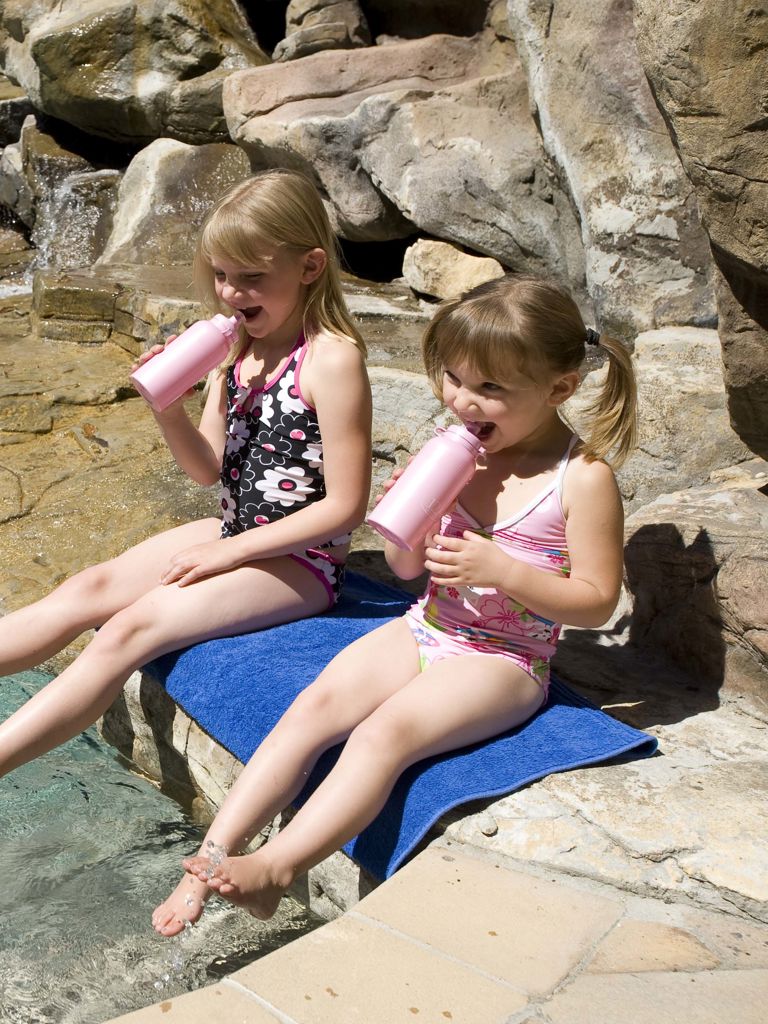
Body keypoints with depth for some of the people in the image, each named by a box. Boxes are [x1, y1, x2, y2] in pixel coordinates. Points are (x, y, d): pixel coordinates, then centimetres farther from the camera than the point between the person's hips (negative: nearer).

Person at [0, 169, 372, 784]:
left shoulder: (332, 358, -19)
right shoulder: (234, 348, 4)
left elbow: (345, 506, -20)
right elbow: (208, 469, 9)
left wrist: (227, 552, -16)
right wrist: (168, 409, -11)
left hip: (300, 561, -8)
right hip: (234, 535, 8)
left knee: (132, 627, -20)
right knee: (86, 591, -4)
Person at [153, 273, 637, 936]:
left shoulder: (583, 477, -13)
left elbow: (596, 601, -12)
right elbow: (407, 568, 8)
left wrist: (498, 568, -23)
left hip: (504, 661, -5)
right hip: (424, 629, 6)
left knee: (384, 732, -28)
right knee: (316, 704, -15)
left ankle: (274, 868, -26)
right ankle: (213, 857, -13)